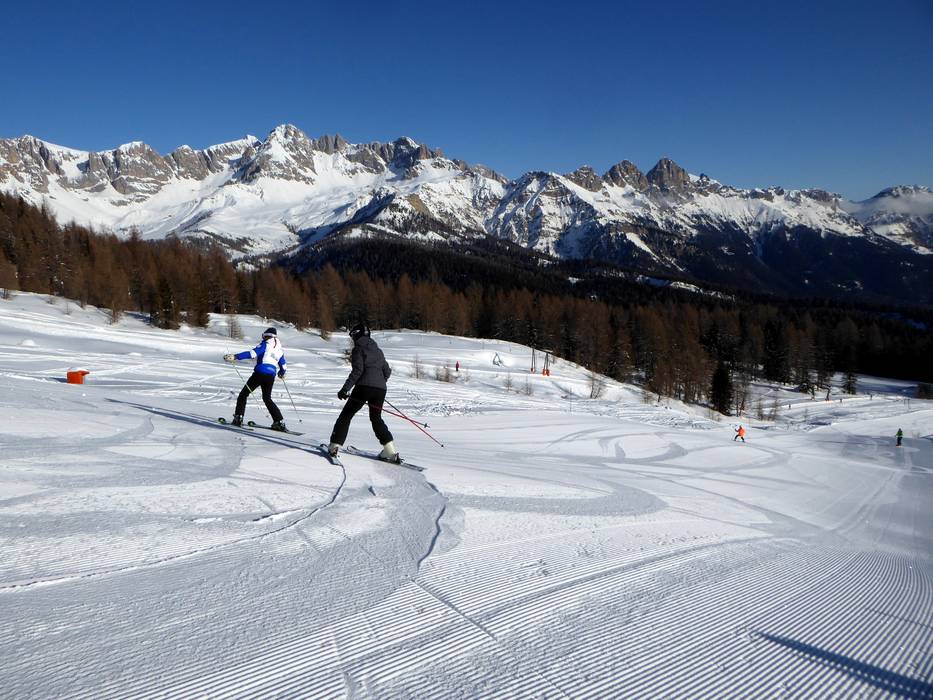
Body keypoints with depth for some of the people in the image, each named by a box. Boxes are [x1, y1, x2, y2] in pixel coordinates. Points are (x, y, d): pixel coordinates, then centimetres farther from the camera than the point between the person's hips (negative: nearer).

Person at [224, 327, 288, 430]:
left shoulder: (265, 344, -1)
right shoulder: (280, 349, 16)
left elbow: (252, 353, -17)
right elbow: (283, 365, 22)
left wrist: (235, 356, -21)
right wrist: (282, 373, 44)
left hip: (260, 373, -5)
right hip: (271, 376, 6)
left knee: (243, 394, 8)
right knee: (267, 398, 20)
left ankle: (238, 418, -2)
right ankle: (279, 422, 10)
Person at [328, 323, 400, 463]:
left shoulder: (358, 349, 2)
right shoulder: (378, 350, 22)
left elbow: (357, 370, -11)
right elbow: (387, 371, 20)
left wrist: (345, 389, -12)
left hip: (364, 387, -6)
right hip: (381, 389, 6)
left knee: (346, 415, 5)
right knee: (376, 418, 19)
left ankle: (335, 446, -2)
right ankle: (391, 451, 8)